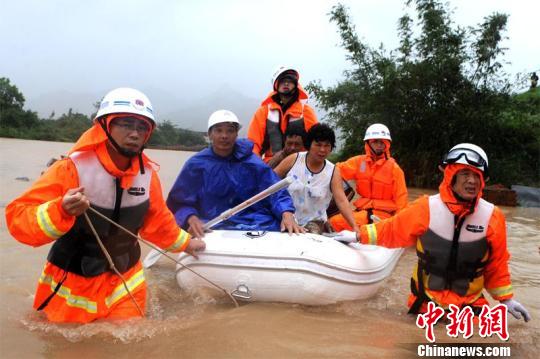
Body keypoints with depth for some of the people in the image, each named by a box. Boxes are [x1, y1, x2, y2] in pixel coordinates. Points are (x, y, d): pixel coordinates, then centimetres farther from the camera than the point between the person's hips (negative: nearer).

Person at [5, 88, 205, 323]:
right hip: (72, 285, -3)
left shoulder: (147, 173, -6)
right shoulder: (73, 169, -21)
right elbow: (18, 219, -23)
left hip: (126, 282, 3)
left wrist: (184, 243, 21)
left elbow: (157, 220, 11)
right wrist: (61, 211, -41)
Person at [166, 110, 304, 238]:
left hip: (262, 225, 1)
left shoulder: (252, 161, 8)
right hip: (218, 228, -1)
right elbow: (179, 203, 7)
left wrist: (287, 214, -17)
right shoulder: (196, 164, 6)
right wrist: (191, 218, -15)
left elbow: (276, 192, 3)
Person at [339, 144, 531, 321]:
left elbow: (497, 264, 1)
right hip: (426, 300, 0)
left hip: (470, 303, 1)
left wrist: (506, 298, 6)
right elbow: (392, 230, -4)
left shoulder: (492, 217, -10)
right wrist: (359, 236, -5)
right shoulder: (426, 208, -15)